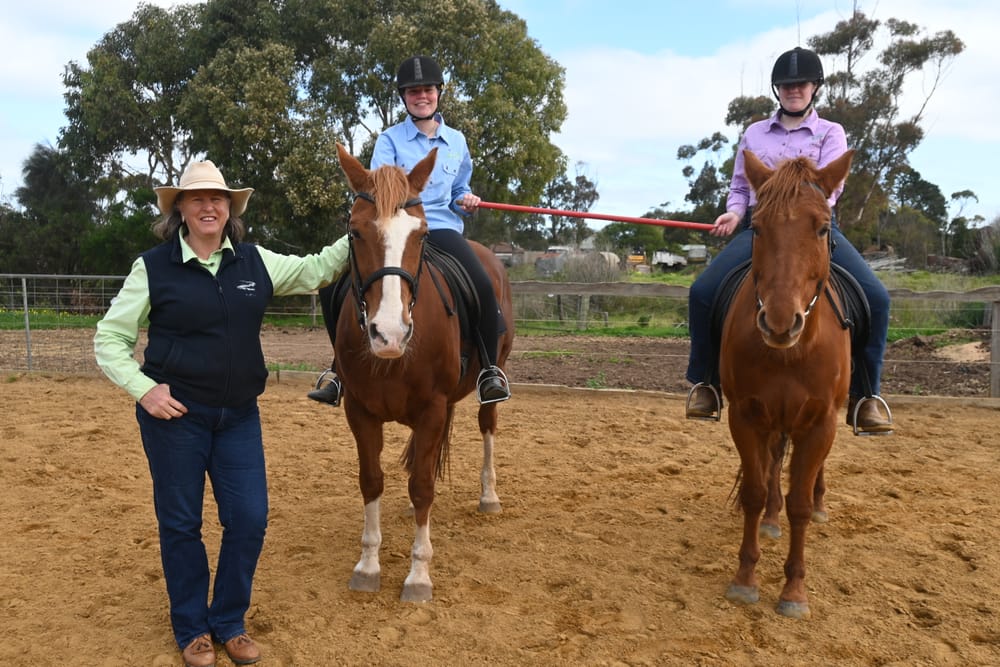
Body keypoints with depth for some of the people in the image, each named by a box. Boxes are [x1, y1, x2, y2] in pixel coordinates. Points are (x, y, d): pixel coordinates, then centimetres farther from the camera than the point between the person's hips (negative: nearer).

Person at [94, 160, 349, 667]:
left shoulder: (254, 262, 3)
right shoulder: (153, 267, -5)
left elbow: (314, 270, 9)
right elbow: (109, 338, 0)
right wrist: (143, 388, -13)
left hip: (239, 415, 3)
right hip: (174, 415, -3)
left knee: (249, 520, 3)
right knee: (181, 523, 9)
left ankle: (229, 622, 25)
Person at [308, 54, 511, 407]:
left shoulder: (457, 141, 15)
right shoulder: (390, 139, 8)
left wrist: (466, 202, 2)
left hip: (441, 227, 0)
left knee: (483, 285, -30)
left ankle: (489, 370, -9)